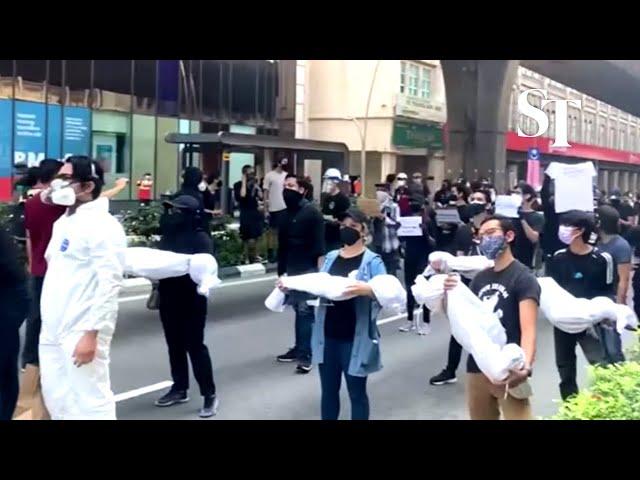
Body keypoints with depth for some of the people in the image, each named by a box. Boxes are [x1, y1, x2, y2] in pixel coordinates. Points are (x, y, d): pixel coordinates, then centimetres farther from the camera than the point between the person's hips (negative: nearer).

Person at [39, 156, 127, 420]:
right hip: (53, 329, 9)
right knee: (57, 399, 16)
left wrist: (91, 334, -22)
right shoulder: (63, 222, 14)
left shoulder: (104, 226, -14)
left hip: (81, 332, -9)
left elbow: (109, 284, -19)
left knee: (89, 402, -2)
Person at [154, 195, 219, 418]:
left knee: (194, 345, -4)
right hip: (169, 297, 6)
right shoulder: (168, 233, 8)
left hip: (191, 299, -6)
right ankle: (179, 388, 28)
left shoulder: (200, 238, -10)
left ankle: (209, 394, 5)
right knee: (174, 344, 14)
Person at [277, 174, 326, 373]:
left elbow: (319, 245, -15)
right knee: (298, 309, 11)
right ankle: (300, 348, 19)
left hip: (308, 270, -7)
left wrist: (319, 271, -19)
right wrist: (281, 271, 16)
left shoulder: (312, 212, -10)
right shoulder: (287, 214, 12)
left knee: (306, 310, -7)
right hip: (292, 270, 7)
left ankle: (306, 353, -5)